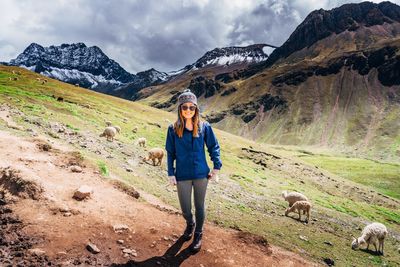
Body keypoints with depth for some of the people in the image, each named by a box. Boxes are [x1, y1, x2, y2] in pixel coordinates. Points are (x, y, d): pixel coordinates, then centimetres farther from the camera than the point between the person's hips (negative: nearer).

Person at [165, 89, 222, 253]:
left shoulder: (204, 127, -6)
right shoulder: (173, 129, -6)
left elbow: (214, 147, 3)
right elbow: (170, 153, 0)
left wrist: (216, 167, -2)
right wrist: (171, 174, -2)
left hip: (201, 174, 0)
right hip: (182, 176, 0)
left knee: (199, 206, 13)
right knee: (185, 209, 10)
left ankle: (198, 234, 37)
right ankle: (190, 224, 46)